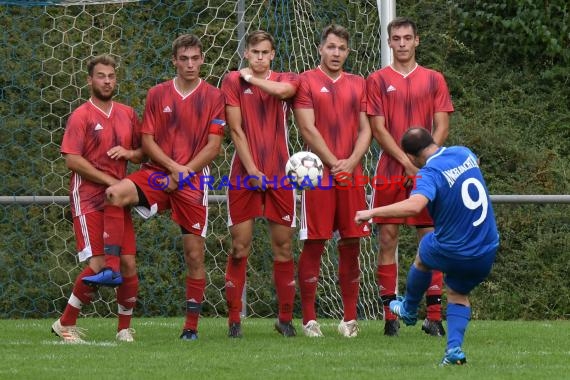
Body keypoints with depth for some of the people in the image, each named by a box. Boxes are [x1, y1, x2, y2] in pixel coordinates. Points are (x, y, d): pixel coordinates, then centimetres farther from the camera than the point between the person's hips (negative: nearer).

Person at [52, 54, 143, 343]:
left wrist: (128, 153, -4)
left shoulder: (127, 114, 12)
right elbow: (72, 160, -13)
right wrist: (109, 181, -15)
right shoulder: (81, 117, -5)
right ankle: (66, 325, 1)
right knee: (98, 265, -13)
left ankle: (124, 328, 15)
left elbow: (143, 153, 19)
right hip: (88, 198, -5)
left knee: (128, 264, 0)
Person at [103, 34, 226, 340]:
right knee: (115, 193, -28)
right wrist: (173, 167, -11)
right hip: (158, 172, 1)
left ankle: (191, 326, 7)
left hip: (194, 180, -1)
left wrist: (185, 171, -11)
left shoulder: (213, 97, 4)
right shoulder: (157, 94, 8)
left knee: (194, 254, -1)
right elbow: (147, 140, 4)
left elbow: (213, 146, -1)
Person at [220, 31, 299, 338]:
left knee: (283, 245, 3)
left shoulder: (285, 80, 8)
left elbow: (282, 90, -18)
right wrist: (252, 170, -9)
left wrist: (253, 78, -3)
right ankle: (234, 320, 1)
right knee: (239, 246, -2)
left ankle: (285, 318, 11)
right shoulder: (233, 81, 4)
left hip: (279, 174, 1)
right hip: (245, 173, -1)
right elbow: (236, 130, -2)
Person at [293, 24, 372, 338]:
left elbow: (365, 129, 10)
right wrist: (334, 163, -10)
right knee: (313, 243, -4)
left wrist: (351, 162, -6)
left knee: (351, 244, 3)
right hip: (319, 173, -4)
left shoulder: (358, 85, 14)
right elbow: (307, 129, -6)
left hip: (351, 174, 4)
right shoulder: (306, 82, 2)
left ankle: (349, 319, 8)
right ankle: (309, 319, 0)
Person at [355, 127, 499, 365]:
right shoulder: (464, 154, 0)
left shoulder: (429, 173, -21)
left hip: (452, 254, -5)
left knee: (423, 255, 30)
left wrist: (372, 212, -35)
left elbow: (415, 205, -41)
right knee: (458, 295, 26)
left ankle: (409, 309, 52)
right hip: (487, 252, 5)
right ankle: (454, 348, 3)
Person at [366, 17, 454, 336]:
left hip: (427, 173, 1)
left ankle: (434, 316, -1)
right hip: (390, 173, -1)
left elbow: (442, 127, 5)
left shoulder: (434, 80, 9)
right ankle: (390, 316, 2)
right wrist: (407, 162, -12)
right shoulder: (378, 80, 6)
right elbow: (378, 129, -1)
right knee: (387, 239, -2)